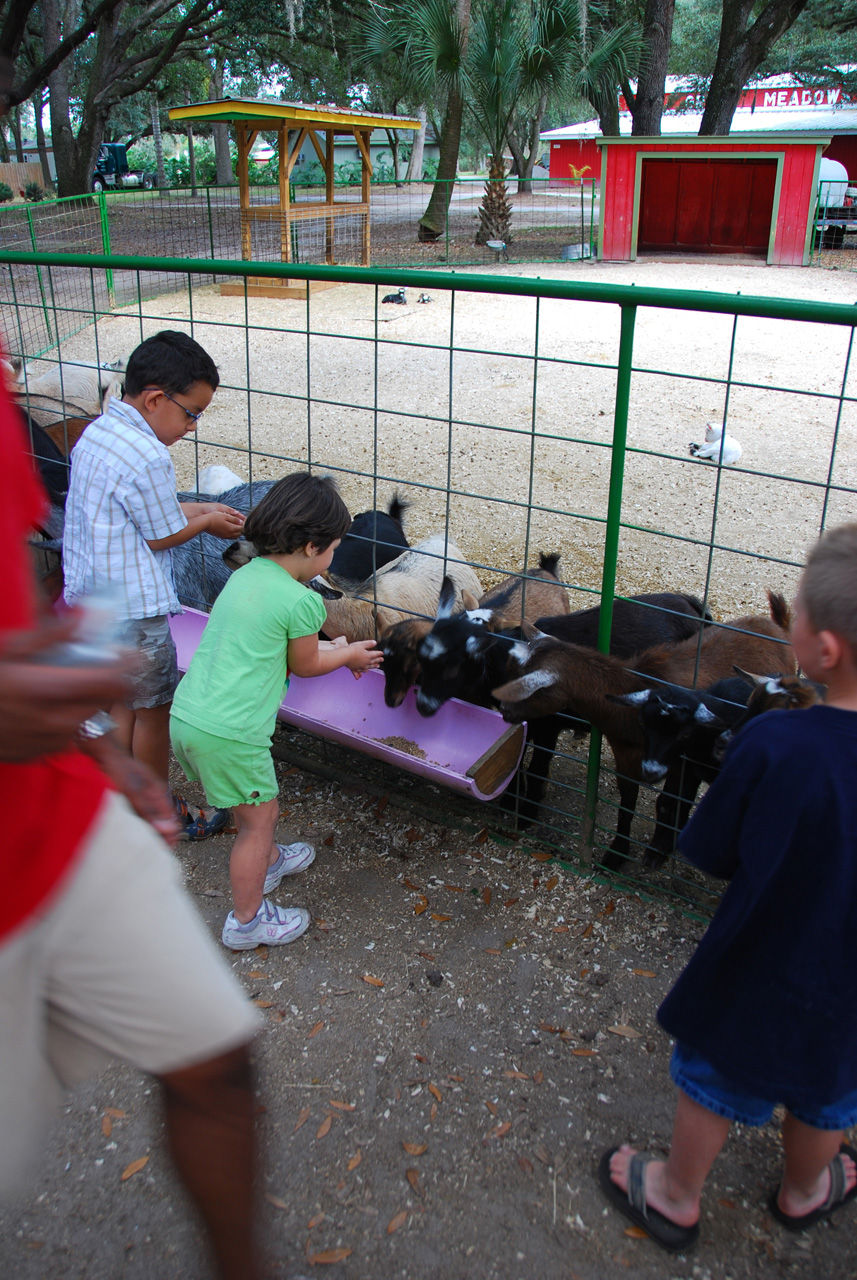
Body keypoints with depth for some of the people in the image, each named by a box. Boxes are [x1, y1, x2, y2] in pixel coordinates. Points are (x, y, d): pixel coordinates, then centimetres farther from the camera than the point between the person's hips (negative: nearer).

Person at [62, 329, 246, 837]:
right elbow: (163, 535, -14)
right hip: (133, 609, -9)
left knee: (122, 703, 22)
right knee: (155, 709, 9)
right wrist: (207, 522, 3)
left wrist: (200, 508, 11)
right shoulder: (148, 457, -24)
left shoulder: (97, 432, 6)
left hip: (89, 599, 9)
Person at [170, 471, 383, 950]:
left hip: (185, 713, 8)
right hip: (230, 732, -8)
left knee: (254, 801, 30)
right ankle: (247, 920, 28)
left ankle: (269, 860, 54)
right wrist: (348, 655, 20)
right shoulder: (300, 600, -15)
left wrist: (334, 650, 28)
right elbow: (304, 665, 2)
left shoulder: (244, 575, 9)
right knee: (260, 817, 13)